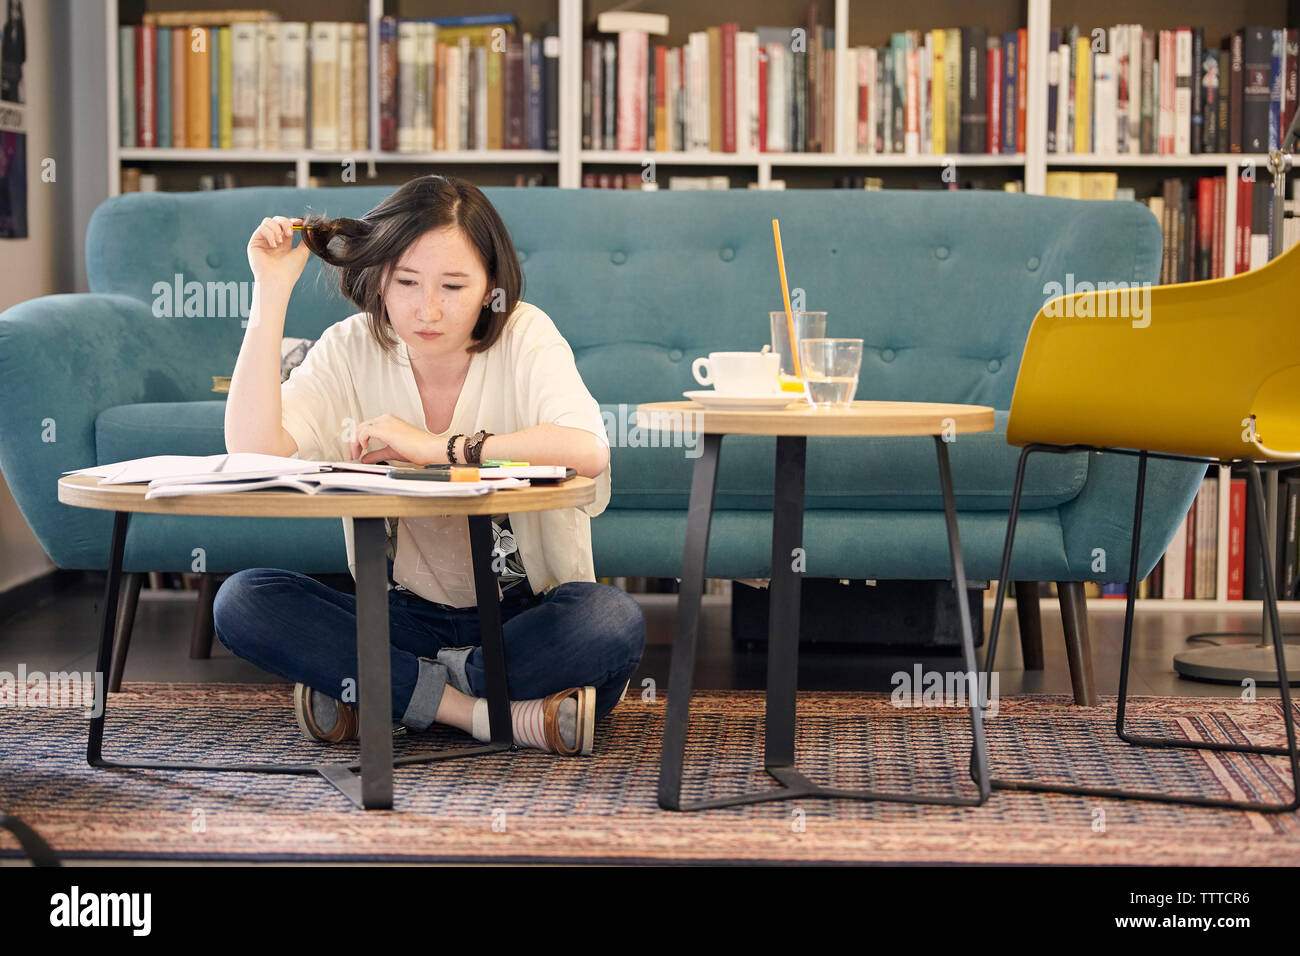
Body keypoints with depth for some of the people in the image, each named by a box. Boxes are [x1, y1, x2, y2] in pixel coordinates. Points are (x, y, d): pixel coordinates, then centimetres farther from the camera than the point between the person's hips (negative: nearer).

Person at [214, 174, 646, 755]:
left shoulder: (525, 336, -11)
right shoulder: (350, 350, -5)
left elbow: (587, 450, -31)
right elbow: (251, 448, -23)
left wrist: (441, 447, -30)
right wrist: (271, 293, -22)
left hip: (525, 614, -2)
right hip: (405, 615, 2)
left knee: (613, 621, -35)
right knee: (242, 601, -23)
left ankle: (385, 693, -19)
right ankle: (490, 712, -23)